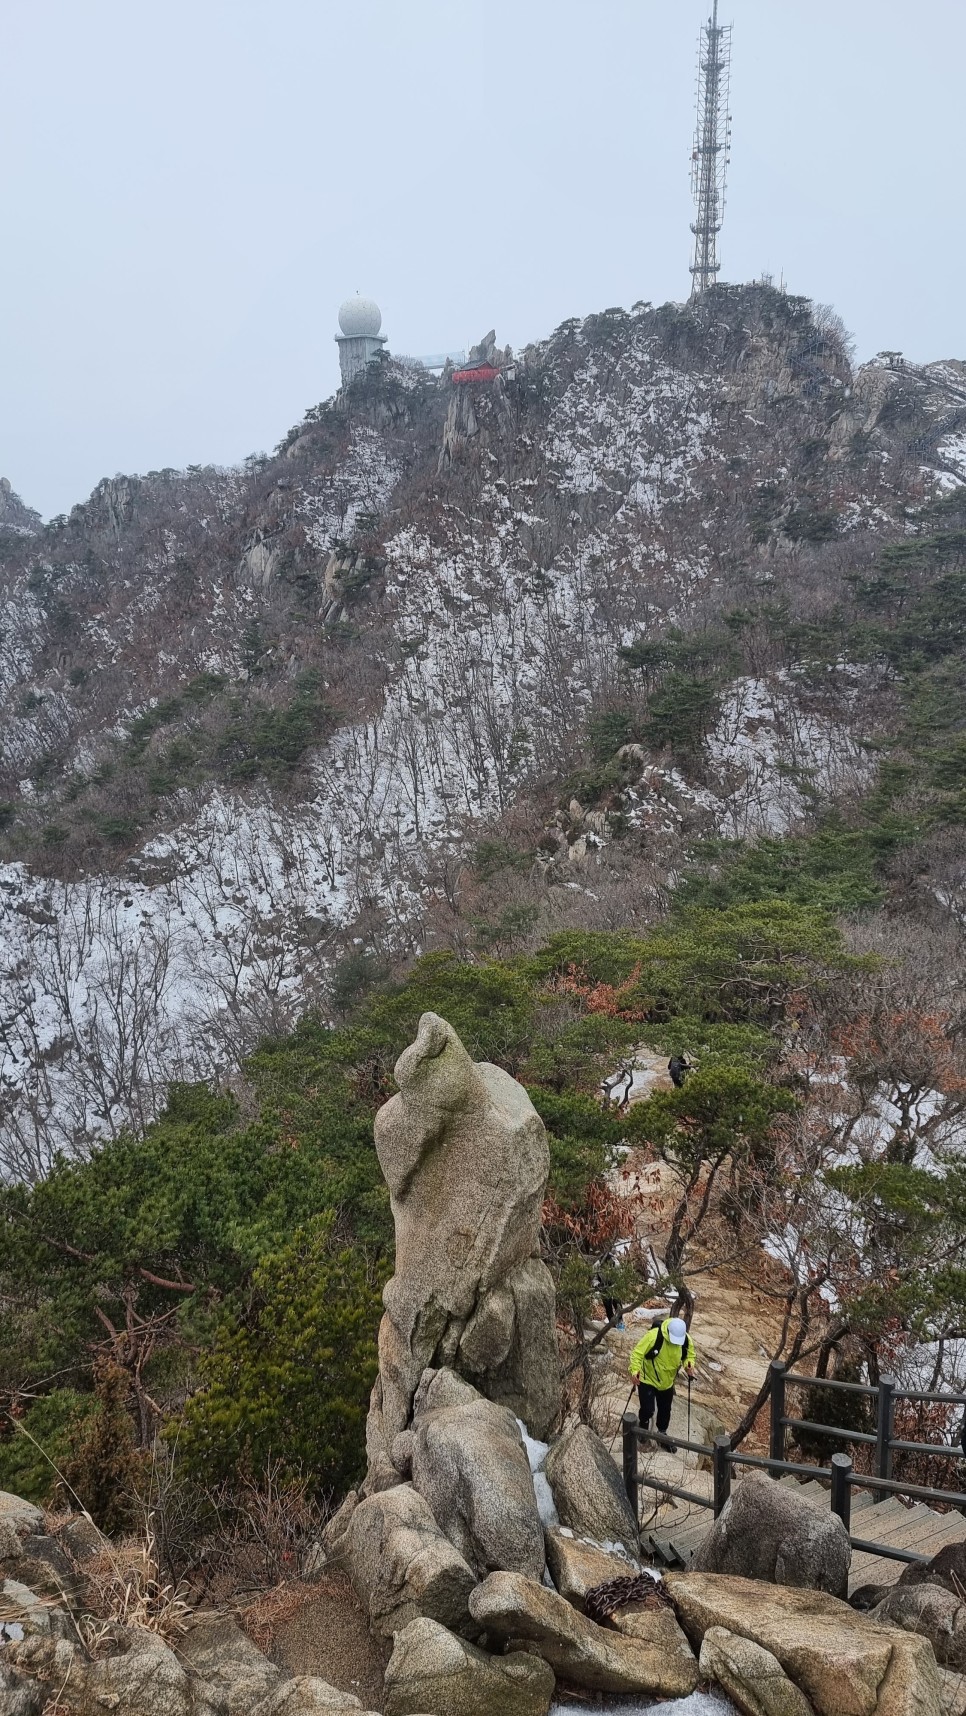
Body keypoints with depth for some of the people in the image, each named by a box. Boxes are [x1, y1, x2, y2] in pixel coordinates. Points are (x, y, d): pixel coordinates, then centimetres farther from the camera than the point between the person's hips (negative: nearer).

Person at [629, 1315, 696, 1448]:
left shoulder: (687, 1340, -18)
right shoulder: (653, 1336, -33)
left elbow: (689, 1355, 2)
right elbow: (638, 1352, -27)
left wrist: (689, 1365, -19)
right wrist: (635, 1370, -41)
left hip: (667, 1382, 5)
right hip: (647, 1380, -4)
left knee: (665, 1411, 19)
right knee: (647, 1409, -7)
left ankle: (662, 1434, 45)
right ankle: (643, 1429, 27)